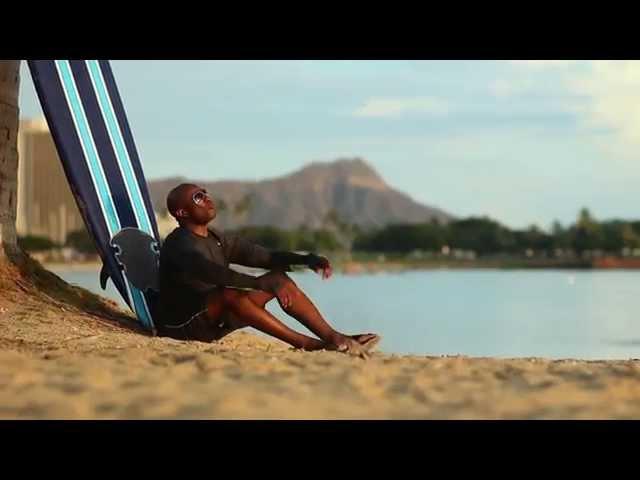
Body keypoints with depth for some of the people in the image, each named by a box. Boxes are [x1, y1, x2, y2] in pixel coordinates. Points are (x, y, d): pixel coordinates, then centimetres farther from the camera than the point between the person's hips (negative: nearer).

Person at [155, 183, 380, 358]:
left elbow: (263, 256, 5)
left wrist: (305, 259, -12)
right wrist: (263, 284, -46)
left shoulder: (218, 239, 12)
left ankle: (333, 337, -12)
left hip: (214, 320, 9)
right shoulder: (180, 245, -17)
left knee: (280, 278, -1)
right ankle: (309, 345, -37)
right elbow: (215, 274, -35)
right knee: (229, 294, -38)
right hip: (182, 325, -9)